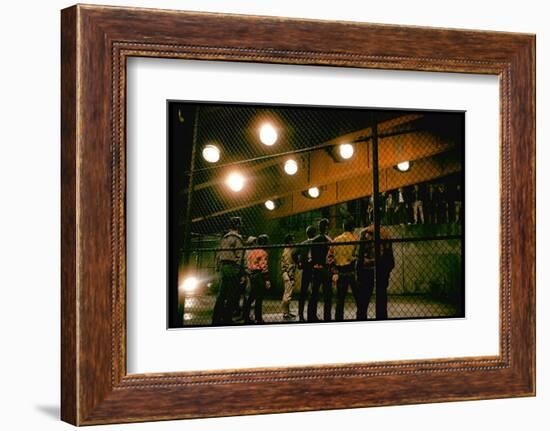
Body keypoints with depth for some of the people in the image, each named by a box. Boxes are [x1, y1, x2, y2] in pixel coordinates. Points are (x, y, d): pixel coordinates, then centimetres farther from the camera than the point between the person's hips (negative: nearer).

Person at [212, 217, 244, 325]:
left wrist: (218, 267, 20)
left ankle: (216, 319, 7)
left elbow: (218, 255, 17)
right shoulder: (237, 238, -6)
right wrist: (240, 271, -12)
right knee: (232, 296, -5)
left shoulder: (224, 238, 17)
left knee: (221, 295, 9)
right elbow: (239, 255, -12)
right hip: (232, 267, -8)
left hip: (223, 266, 8)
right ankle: (227, 319, -9)